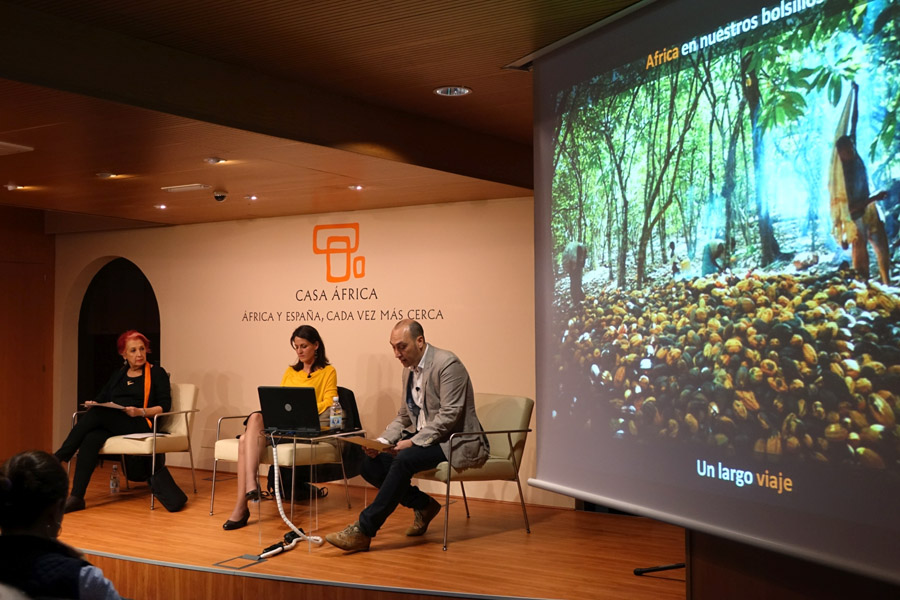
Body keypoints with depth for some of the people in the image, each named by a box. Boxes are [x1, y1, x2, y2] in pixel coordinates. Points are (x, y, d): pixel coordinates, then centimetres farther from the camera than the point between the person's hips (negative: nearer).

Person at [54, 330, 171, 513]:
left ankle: (60, 456, -21)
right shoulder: (118, 375, 25)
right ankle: (76, 497, -35)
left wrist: (140, 412, -16)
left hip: (140, 424, -4)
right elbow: (101, 399, 21)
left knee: (96, 414, -28)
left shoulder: (157, 373, 9)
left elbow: (165, 406, -1)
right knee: (91, 439, -30)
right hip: (111, 425, 4)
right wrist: (93, 404, -3)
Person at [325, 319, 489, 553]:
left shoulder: (447, 364, -15)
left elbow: (449, 415, -21)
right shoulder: (410, 370, 11)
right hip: (423, 439, 9)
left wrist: (413, 442, -24)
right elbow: (404, 417, 16)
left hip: (455, 442, -9)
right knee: (371, 463, -9)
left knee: (404, 460, -32)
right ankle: (423, 506, 9)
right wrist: (381, 441, -2)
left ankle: (363, 531, -25)